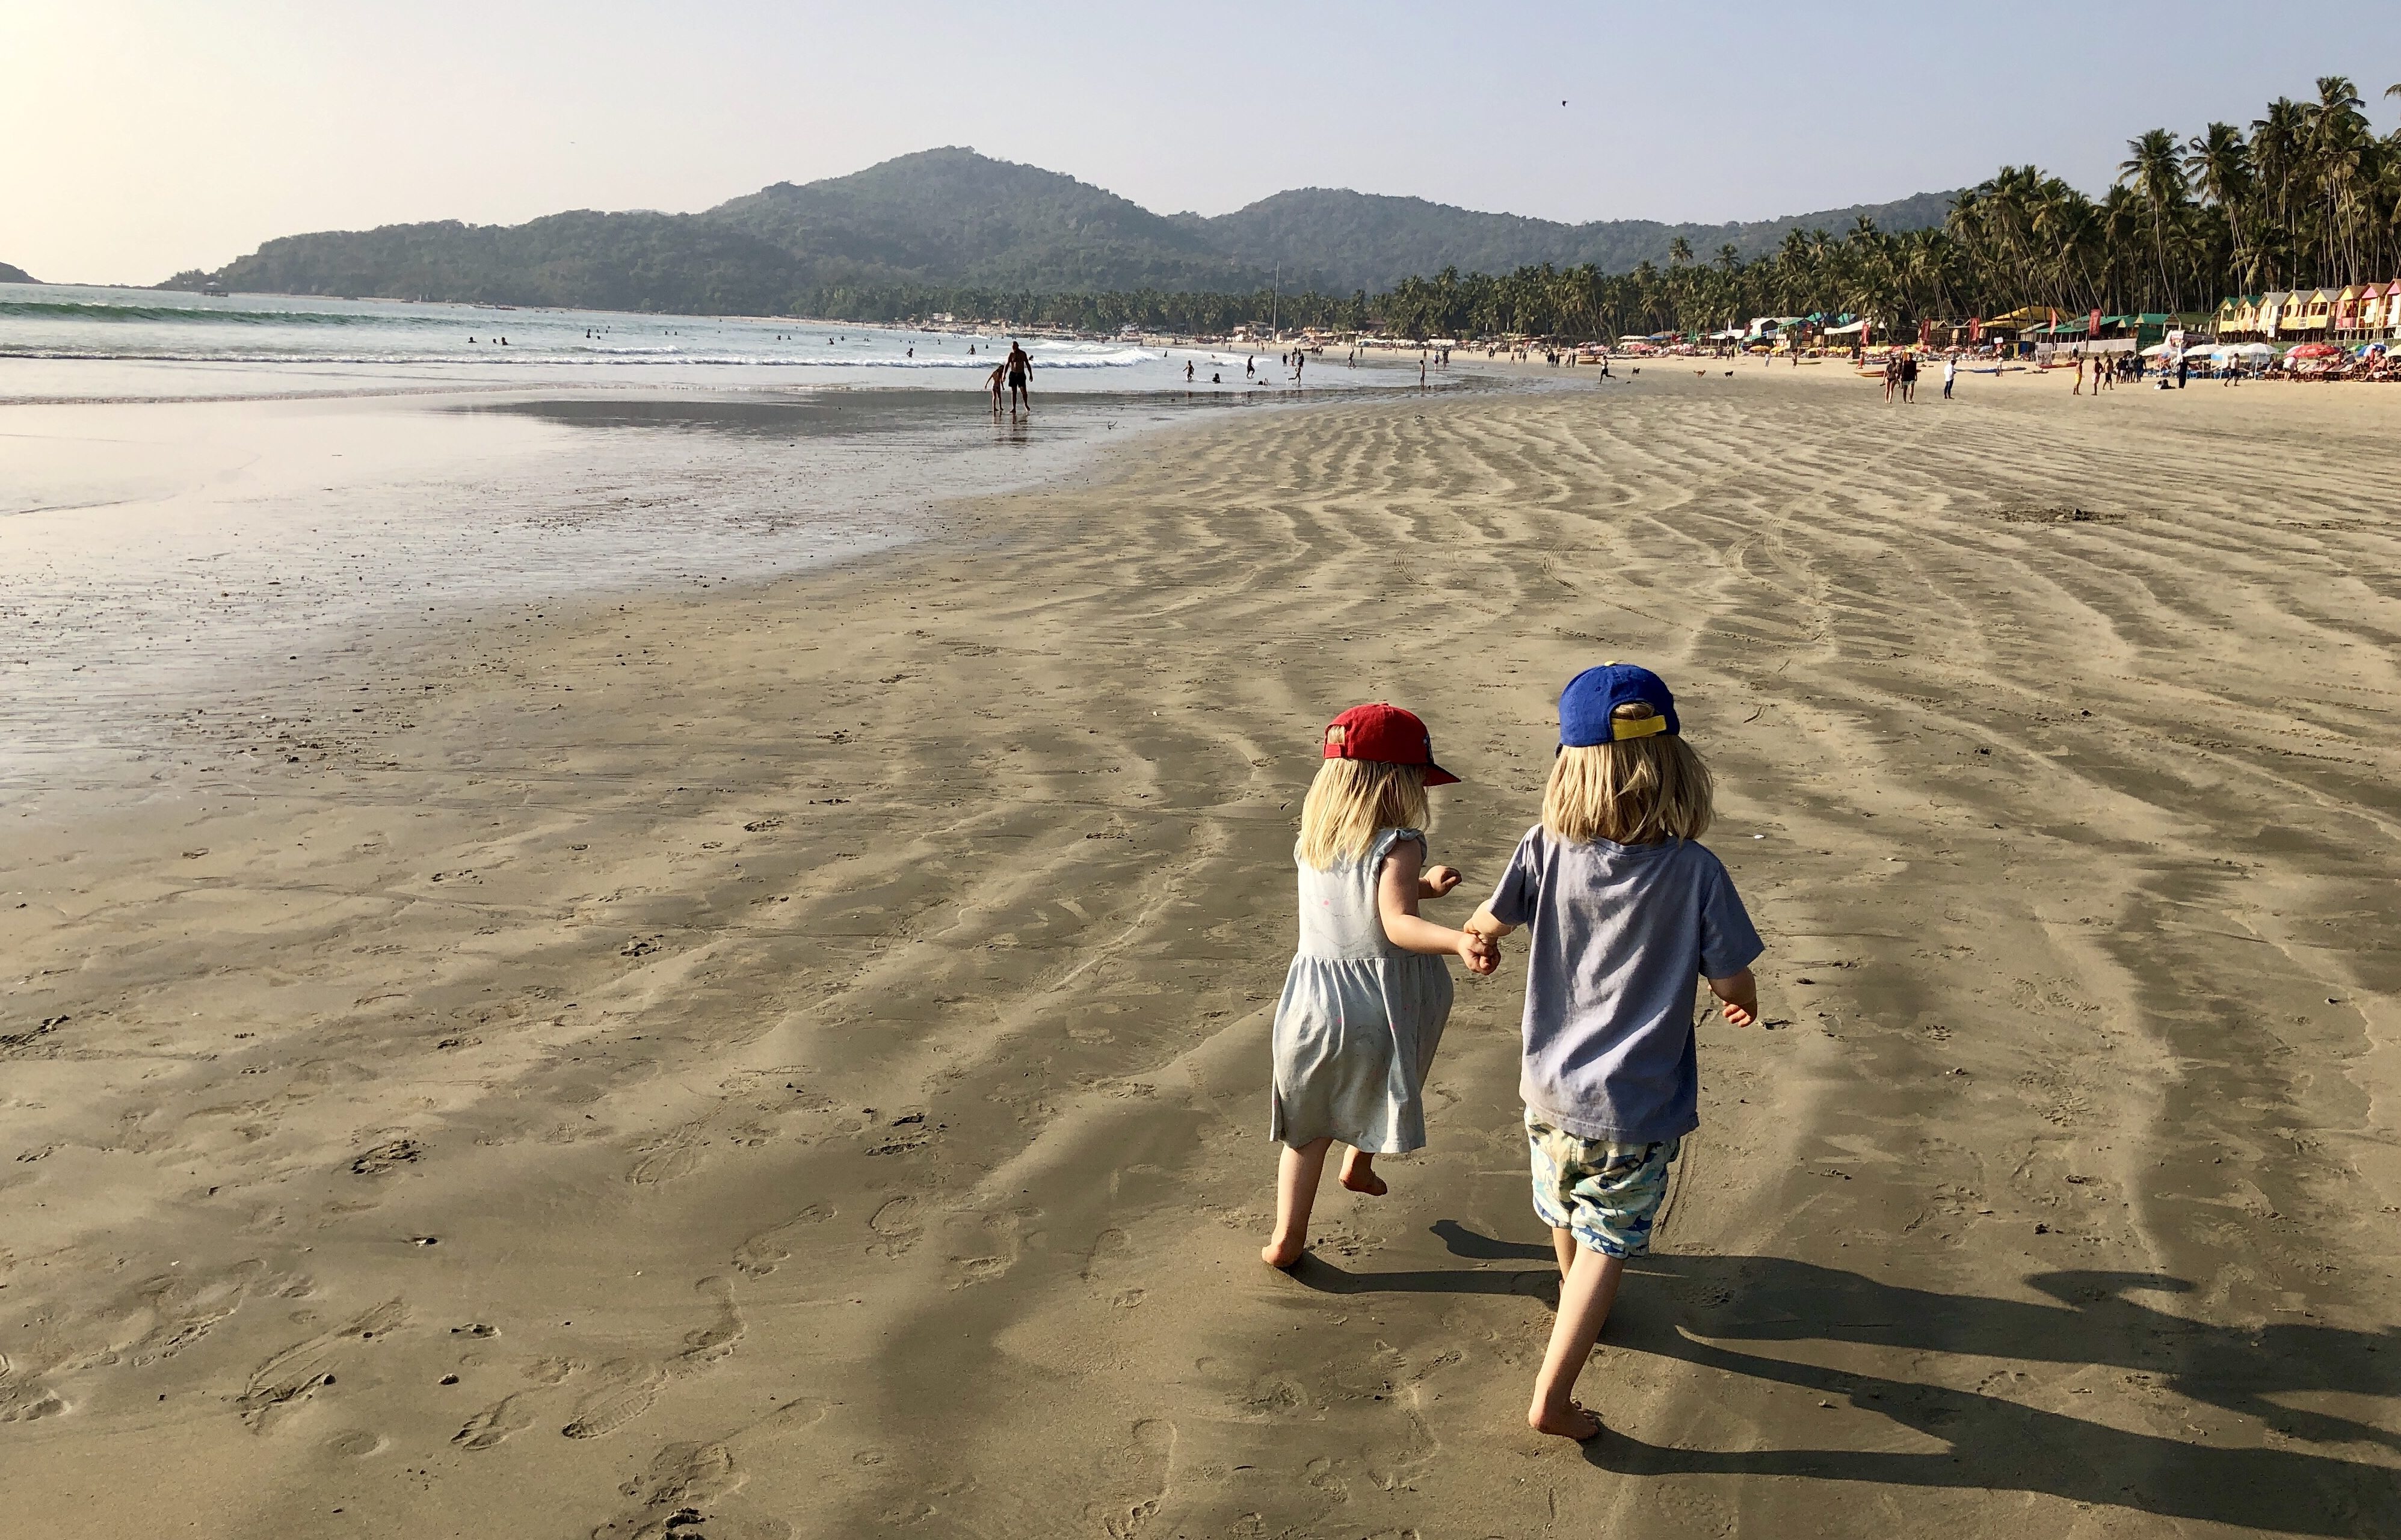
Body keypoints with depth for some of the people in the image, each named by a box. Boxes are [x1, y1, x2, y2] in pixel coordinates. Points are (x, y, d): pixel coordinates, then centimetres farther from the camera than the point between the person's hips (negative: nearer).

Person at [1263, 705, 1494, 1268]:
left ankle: (1286, 1238, 15)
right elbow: (1398, 925, -32)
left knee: (1307, 1126, 16)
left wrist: (1423, 886, 22)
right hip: (1381, 1003, -4)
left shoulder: (1311, 841, 2)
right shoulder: (1398, 846, -18)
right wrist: (1459, 941, -46)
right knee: (1380, 1084, 30)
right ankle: (1359, 1163, 45)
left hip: (1313, 999, 5)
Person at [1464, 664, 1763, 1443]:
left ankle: (1580, 1312, 55)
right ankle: (1552, 1395, 8)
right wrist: (1745, 1003, 12)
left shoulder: (1547, 850, -13)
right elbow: (1733, 983, -12)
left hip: (1551, 1090, 4)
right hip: (1635, 1108, -3)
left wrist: (1476, 931, 28)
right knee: (1607, 1244, 11)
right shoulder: (1695, 872, -20)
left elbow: (1492, 921, 4)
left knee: (1567, 1217, 28)